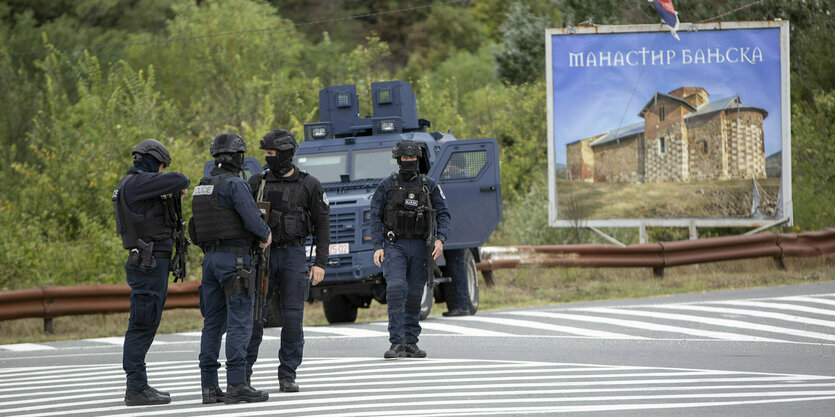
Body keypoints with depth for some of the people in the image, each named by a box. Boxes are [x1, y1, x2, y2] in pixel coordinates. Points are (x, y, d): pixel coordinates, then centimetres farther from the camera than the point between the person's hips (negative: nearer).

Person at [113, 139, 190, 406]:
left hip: (150, 265, 11)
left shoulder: (133, 184, 17)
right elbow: (176, 180, -22)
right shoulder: (137, 183, -15)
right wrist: (181, 187, 0)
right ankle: (136, 389, -8)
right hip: (149, 264, -11)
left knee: (145, 327, 14)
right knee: (142, 326, -8)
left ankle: (138, 386, 19)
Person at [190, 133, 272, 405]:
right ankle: (236, 385, -13)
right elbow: (253, 219, -20)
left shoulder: (202, 188, 15)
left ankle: (209, 386, 6)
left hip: (210, 258, 8)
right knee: (239, 323, -8)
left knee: (213, 323, 8)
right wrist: (266, 235, 3)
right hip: (235, 258, -8)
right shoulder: (234, 184, -11)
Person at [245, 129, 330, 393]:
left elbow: (322, 225, 3)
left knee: (293, 317, -5)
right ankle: (243, 372, 8)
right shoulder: (257, 183, 5)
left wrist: (320, 264, -5)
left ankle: (288, 376, 3)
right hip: (262, 254, 1)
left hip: (294, 255, -1)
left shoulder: (309, 186, 1)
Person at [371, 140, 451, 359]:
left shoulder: (430, 186, 7)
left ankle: (411, 342, 13)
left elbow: (443, 214, 6)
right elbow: (375, 217, 2)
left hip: (419, 247, 2)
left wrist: (440, 239, -10)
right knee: (396, 290, -16)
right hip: (394, 246, -2)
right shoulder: (387, 186, 2)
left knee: (414, 295, 5)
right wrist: (378, 247, -9)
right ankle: (397, 343, -18)